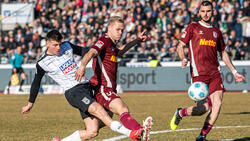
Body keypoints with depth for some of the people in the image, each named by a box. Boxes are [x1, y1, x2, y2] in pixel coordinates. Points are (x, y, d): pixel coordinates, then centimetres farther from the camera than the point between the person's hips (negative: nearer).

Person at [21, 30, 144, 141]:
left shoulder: (67, 46, 9)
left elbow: (84, 51, 22)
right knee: (97, 109, -31)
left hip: (86, 87, 6)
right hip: (73, 91, -6)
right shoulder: (42, 63, -1)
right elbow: (36, 83, 13)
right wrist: (30, 103, 22)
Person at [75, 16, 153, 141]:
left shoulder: (112, 44, 22)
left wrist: (138, 40, 47)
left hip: (108, 90, 11)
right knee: (123, 110, -34)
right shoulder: (104, 40, -7)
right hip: (102, 88, -11)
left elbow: (119, 52, 46)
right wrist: (82, 66, -46)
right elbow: (92, 52, -26)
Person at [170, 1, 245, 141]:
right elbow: (180, 46, 6)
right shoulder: (193, 27, 6)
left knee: (217, 104, -13)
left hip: (214, 73, 4)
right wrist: (183, 58, -15)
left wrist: (234, 71, 23)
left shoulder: (216, 31, 19)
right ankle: (180, 113, 18)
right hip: (199, 73, -4)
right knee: (204, 107, -11)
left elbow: (223, 53, 27)